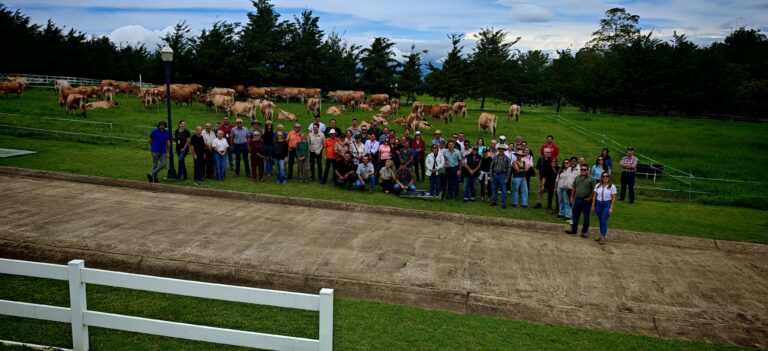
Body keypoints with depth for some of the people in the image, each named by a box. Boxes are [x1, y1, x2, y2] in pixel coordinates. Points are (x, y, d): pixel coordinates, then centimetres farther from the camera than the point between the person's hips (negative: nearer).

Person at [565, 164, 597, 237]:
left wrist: (590, 198, -14)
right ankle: (573, 230, 22)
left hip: (586, 201, -5)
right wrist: (572, 197, 11)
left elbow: (594, 190, -10)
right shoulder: (577, 178, 8)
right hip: (577, 199, 5)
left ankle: (585, 231, 16)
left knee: (586, 217, 6)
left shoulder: (591, 179, -8)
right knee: (575, 215, 12)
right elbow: (574, 188, 14)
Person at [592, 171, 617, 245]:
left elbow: (613, 198, -6)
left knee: (604, 221, -7)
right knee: (600, 221, 10)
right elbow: (594, 196, 8)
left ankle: (603, 237, -3)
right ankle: (601, 235, 22)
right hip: (598, 203, 4)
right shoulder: (598, 185, 3)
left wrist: (611, 208, -10)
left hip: (607, 204, -4)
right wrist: (593, 206, 6)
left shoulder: (612, 186, -6)